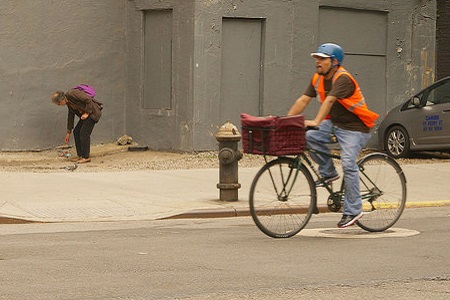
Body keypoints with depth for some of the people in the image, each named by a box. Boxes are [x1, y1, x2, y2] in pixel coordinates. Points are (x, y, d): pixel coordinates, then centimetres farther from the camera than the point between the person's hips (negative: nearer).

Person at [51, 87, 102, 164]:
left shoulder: (72, 94, -21)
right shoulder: (68, 102, 10)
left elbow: (88, 100, -24)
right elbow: (71, 115, 18)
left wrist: (87, 113, -18)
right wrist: (68, 132, 20)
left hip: (93, 112, -10)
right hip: (85, 114, 10)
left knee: (84, 133, -13)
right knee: (76, 132, 6)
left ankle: (86, 157, -8)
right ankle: (81, 155, 11)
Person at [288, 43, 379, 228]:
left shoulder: (343, 79, -21)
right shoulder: (318, 79, 4)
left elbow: (329, 100, -34)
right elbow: (303, 100, 1)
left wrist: (316, 122, -46)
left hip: (354, 127, -8)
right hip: (334, 123, 8)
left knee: (348, 164, -19)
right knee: (309, 137, -18)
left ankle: (353, 211, -10)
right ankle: (328, 173, 1)